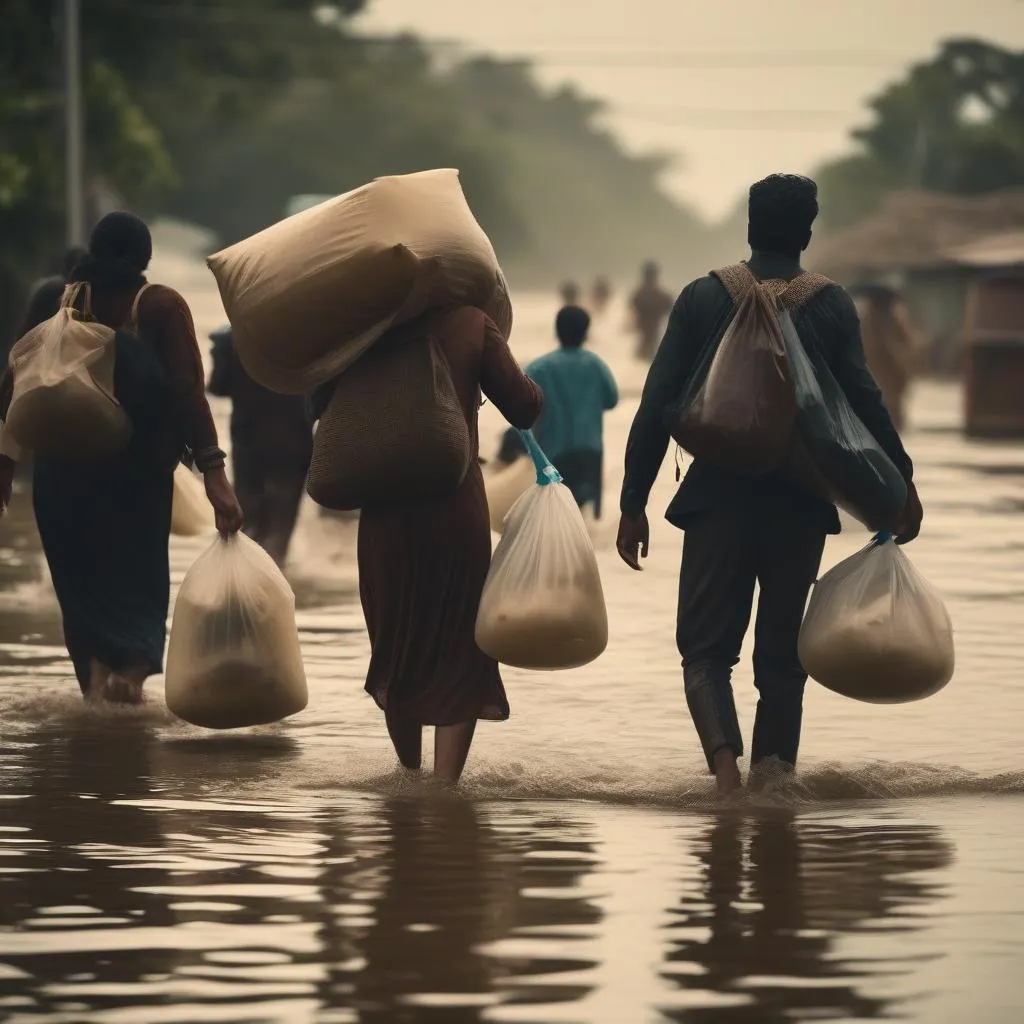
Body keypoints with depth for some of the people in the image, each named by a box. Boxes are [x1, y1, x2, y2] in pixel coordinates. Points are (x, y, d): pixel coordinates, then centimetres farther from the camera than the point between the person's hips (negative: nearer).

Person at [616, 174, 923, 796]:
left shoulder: (703, 299, -1)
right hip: (801, 503, 1)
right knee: (782, 651, 12)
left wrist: (634, 504, 0)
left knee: (706, 645, 2)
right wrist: (902, 483, 4)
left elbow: (658, 406, -3)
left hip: (719, 499, -1)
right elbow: (863, 402, -7)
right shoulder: (832, 306, -1)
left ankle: (724, 759, -23)